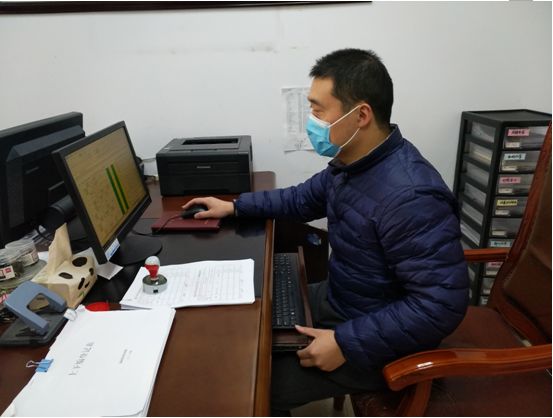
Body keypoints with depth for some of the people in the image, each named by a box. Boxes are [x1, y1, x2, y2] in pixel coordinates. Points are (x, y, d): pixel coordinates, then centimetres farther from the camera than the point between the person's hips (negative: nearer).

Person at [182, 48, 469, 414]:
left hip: (377, 340, -8)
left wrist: (346, 343, -27)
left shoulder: (410, 196, -33)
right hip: (338, 298, 9)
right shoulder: (351, 161, -3)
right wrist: (235, 207, 10)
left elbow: (441, 304, -31)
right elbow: (306, 198, 13)